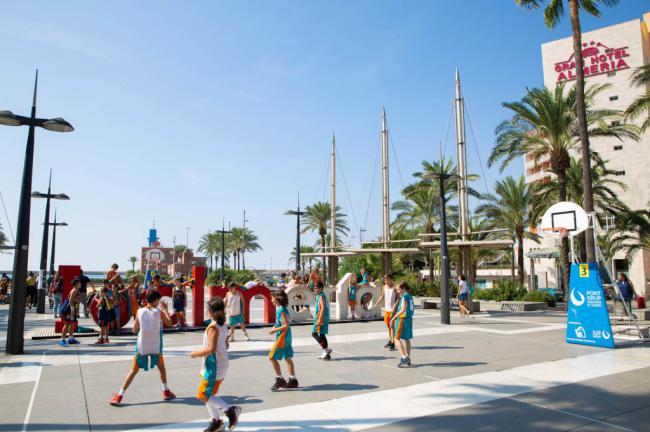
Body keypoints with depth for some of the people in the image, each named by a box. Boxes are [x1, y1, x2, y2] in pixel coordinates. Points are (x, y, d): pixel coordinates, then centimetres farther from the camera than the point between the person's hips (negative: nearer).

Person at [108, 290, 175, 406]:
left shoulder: (140, 311, -2)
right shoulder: (159, 312, -8)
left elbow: (135, 330, 6)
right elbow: (169, 323, 8)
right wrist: (165, 309, 16)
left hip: (141, 347, 1)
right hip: (156, 347, -1)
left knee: (134, 371, 12)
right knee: (161, 367, 22)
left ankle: (119, 396, 8)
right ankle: (166, 392, 25)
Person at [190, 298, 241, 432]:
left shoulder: (212, 327, -20)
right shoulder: (223, 326, 7)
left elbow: (211, 348, -26)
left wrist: (196, 353, -12)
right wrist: (202, 351, 22)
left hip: (214, 367, -9)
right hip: (221, 365, 9)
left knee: (204, 395, -2)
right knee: (208, 394, 18)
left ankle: (229, 409, -8)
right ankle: (216, 421, 24)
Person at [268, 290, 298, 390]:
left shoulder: (281, 310, -18)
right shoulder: (280, 309, 11)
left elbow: (286, 326, -22)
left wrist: (274, 330, -16)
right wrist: (275, 327, 7)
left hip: (283, 337, -10)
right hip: (286, 337, 10)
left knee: (272, 357, -5)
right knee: (288, 358, 13)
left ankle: (280, 380, 2)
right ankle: (293, 380, 18)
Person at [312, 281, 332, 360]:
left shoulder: (321, 296, -13)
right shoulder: (323, 296, 17)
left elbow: (323, 308, -24)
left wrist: (319, 319, -28)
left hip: (321, 318, -10)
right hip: (325, 319, 10)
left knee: (314, 334, -8)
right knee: (322, 335, 14)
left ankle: (326, 349, -11)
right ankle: (326, 353, 19)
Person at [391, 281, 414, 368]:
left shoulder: (404, 297, -14)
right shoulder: (410, 296, 10)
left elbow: (403, 309, -23)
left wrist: (394, 318, -22)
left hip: (402, 319, -9)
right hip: (409, 319, 9)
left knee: (397, 338, -2)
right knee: (407, 339, 16)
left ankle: (404, 358, -11)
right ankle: (408, 359, 24)